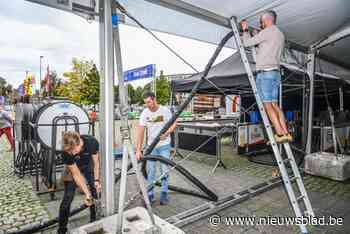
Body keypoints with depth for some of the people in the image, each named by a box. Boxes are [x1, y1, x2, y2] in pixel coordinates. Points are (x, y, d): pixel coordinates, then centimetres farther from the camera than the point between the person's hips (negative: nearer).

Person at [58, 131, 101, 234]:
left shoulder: (92, 142, -36)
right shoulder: (66, 153, -35)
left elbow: (96, 162, -17)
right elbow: (76, 174, -27)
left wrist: (96, 180, -18)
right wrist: (87, 193, -29)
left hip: (89, 166, 1)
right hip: (72, 169, -1)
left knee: (95, 194, 1)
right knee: (67, 198, -5)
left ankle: (94, 221, 24)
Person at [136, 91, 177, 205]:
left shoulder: (165, 110, -12)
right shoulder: (144, 113, -8)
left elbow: (174, 124, -4)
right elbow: (141, 132, -11)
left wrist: (166, 133, -24)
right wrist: (138, 150, -15)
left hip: (164, 145, -2)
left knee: (164, 170, 4)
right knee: (150, 170, 7)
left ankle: (164, 194, 21)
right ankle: (150, 195, 21)